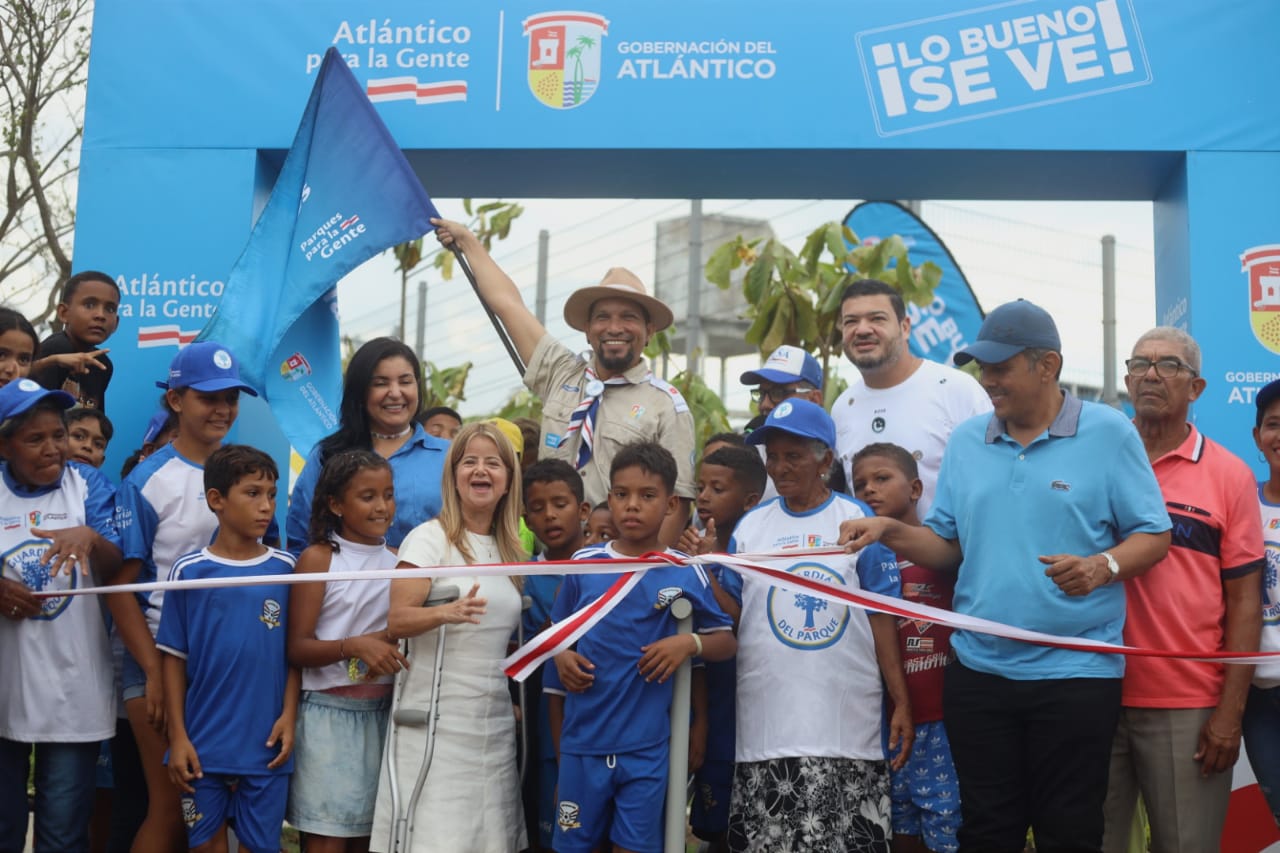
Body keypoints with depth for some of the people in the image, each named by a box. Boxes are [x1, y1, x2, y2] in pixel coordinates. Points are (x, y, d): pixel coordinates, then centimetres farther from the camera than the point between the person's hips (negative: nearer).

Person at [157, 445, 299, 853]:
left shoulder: (284, 569, 2)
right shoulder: (188, 572, -2)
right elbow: (175, 658, 1)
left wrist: (289, 716, -4)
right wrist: (177, 737, -3)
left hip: (266, 743, 1)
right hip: (203, 742, -1)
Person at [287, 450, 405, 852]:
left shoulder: (399, 561, 7)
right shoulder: (318, 558, -6)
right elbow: (297, 649, -10)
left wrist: (389, 640, -5)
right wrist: (353, 646, -25)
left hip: (381, 712, 4)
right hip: (329, 711, -4)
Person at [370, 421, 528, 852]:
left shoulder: (511, 549, 12)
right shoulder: (430, 538, -6)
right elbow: (396, 621, -15)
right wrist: (446, 613, -32)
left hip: (495, 719, 6)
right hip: (436, 718, -5)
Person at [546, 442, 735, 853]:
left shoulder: (686, 574, -2)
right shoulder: (584, 563, 2)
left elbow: (726, 642, 5)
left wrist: (690, 643, -14)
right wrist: (561, 656, -5)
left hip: (646, 746, -2)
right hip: (582, 742, 2)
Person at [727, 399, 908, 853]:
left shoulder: (858, 520, 1)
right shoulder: (749, 527, 8)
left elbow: (883, 616, 0)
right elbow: (732, 620, 9)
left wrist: (902, 703, -4)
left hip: (848, 725, -2)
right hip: (767, 725, 2)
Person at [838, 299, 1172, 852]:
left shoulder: (1108, 433, -3)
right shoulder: (965, 441, 9)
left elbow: (1153, 535, -3)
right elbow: (948, 546, 11)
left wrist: (1105, 566, -22)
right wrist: (891, 532, -6)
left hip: (1074, 673, -4)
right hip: (978, 670, 4)